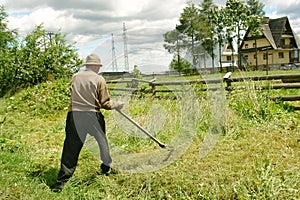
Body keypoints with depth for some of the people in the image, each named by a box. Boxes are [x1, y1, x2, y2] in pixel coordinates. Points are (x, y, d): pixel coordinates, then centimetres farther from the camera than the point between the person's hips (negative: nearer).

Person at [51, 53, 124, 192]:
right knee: (102, 141, 22)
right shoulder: (99, 79, -2)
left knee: (71, 148, 5)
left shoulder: (75, 77, 8)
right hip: (92, 115, -2)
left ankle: (62, 180, 5)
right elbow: (105, 104, -1)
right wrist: (116, 105, 16)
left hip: (74, 115, 2)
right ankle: (106, 167, 37)